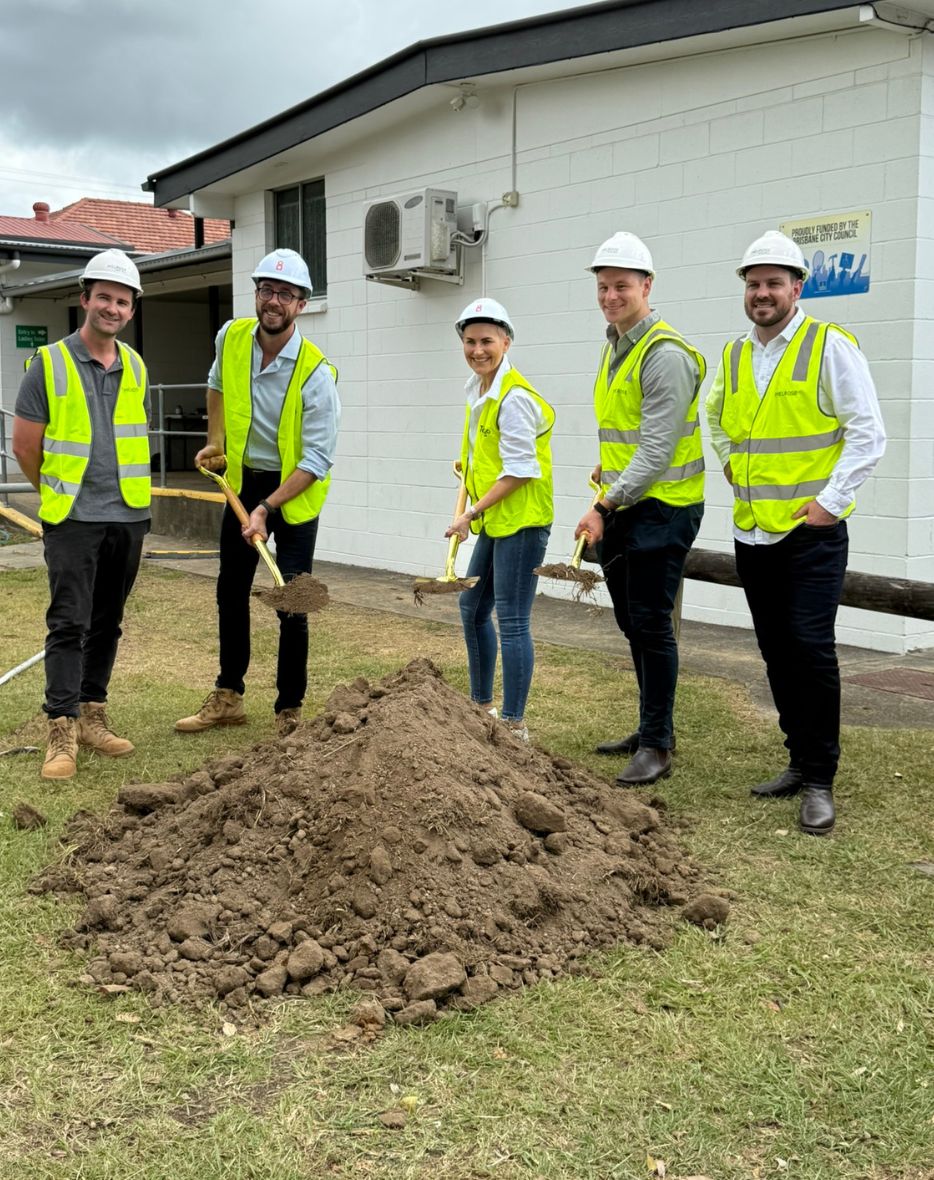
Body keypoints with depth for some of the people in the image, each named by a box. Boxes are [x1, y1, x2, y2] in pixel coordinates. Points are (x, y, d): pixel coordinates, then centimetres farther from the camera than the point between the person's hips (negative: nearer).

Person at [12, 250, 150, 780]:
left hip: (129, 517, 5)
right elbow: (26, 446, 0)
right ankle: (62, 731, -3)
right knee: (69, 624, -7)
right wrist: (60, 494, 10)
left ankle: (92, 715, 21)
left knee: (107, 624, 11)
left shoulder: (136, 368, 9)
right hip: (73, 520, -5)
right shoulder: (49, 364, -5)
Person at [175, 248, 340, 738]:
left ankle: (290, 711, 9)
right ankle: (228, 697, 27)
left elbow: (317, 459, -23)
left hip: (295, 490, -6)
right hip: (242, 479, 6)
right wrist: (215, 440, 10)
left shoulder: (315, 374, -23)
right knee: (231, 591, 13)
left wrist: (266, 509, -27)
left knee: (291, 605, -5)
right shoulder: (231, 338, -7)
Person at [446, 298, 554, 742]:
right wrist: (470, 468, 16)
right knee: (472, 607, 19)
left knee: (511, 622, -7)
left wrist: (471, 513, -18)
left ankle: (515, 724, 1)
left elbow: (519, 472, -20)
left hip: (520, 520, -10)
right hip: (494, 521, 10)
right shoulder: (479, 388, 10)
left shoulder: (514, 397, -19)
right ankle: (482, 704, 34)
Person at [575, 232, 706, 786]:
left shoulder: (666, 354, -16)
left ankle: (657, 747, 2)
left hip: (662, 508, -9)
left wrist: (605, 506, -22)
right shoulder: (615, 347, 14)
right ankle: (653, 728, 27)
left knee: (652, 626, -7)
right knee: (632, 623, 14)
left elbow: (657, 449, -21)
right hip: (621, 507, 9)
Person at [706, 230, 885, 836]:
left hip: (811, 531, -6)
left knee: (810, 647, -11)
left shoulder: (830, 345, -7)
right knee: (776, 650, 11)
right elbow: (717, 417, 31)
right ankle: (800, 761, 24)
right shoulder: (734, 356, 11)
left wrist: (832, 500, -13)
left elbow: (868, 433, -9)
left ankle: (820, 780, -1)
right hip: (753, 531, 6)